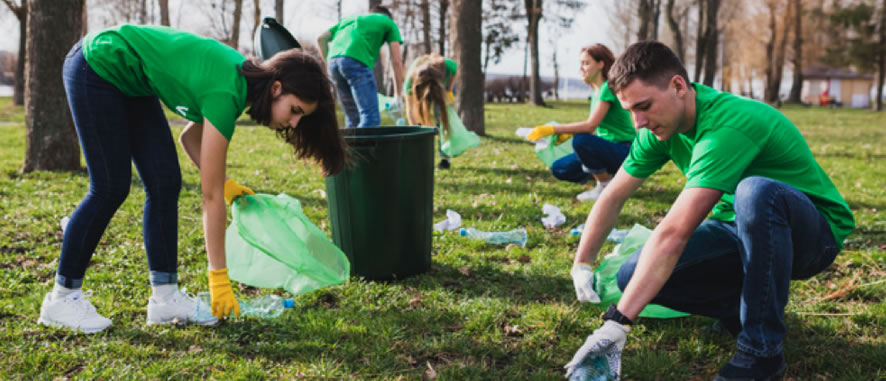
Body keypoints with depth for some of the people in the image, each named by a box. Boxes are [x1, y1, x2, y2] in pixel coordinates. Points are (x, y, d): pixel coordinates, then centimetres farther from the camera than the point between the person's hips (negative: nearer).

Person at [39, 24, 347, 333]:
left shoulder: (245, 78, -6)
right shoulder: (226, 95, -31)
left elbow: (191, 136, 7)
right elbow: (211, 196, -27)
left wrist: (225, 184, -5)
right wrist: (219, 278, -22)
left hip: (130, 82, 9)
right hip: (97, 67, -8)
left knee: (165, 184, 0)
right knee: (110, 190, -9)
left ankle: (164, 297, 4)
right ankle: (61, 298, 4)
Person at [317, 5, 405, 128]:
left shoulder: (350, 19, 36)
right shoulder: (388, 22, 23)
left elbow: (321, 39, 23)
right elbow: (396, 60, 13)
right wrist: (398, 96, 13)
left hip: (333, 60, 6)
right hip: (356, 61, -6)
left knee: (353, 119, 13)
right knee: (371, 118, -10)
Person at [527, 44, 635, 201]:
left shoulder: (609, 88, -17)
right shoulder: (597, 91, 11)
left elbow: (591, 125, -27)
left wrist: (552, 129, -29)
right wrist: (568, 134, -2)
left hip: (624, 152, -8)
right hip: (609, 149, 8)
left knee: (580, 141, -33)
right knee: (559, 169, -1)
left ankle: (606, 186, -14)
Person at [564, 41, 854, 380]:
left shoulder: (728, 125, -32)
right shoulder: (663, 124, -7)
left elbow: (673, 233, -39)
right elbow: (613, 197, 4)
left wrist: (618, 322, -41)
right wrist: (581, 266, -2)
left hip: (814, 232, -6)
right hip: (742, 231, 7)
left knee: (755, 191, -41)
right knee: (635, 277, -15)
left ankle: (762, 351, -25)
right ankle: (744, 308, 8)